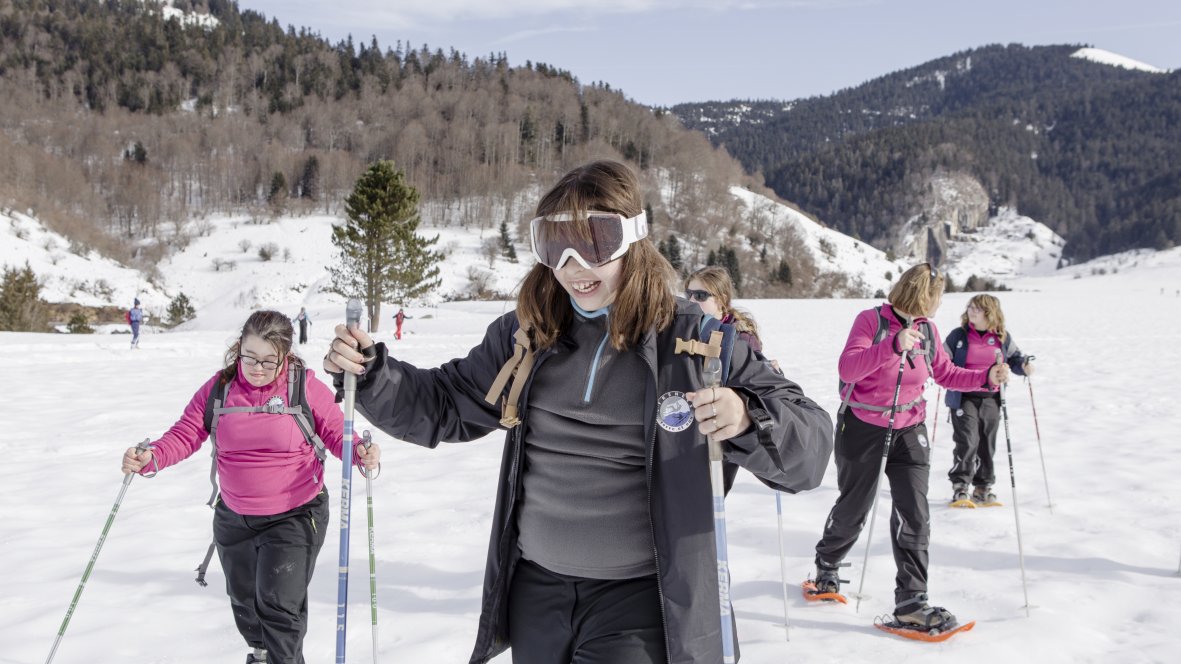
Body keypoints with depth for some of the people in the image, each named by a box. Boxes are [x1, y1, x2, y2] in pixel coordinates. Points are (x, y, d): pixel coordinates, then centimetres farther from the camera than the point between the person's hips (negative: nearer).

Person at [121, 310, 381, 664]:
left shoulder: (307, 388, -13)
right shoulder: (218, 388, -5)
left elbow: (337, 433, -6)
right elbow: (185, 434, -4)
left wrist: (362, 453, -27)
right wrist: (150, 457, -23)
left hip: (295, 516, -5)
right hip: (234, 518, 5)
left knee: (278, 605, -13)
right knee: (244, 601, 22)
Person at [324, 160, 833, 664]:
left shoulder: (691, 339, -10)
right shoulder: (527, 334, 3)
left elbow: (809, 443, -12)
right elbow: (443, 408, 14)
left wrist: (747, 420, -33)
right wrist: (369, 371, -3)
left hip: (640, 600, -4)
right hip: (535, 589, 5)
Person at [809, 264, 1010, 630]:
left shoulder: (927, 329, 3)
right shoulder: (871, 320, -14)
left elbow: (946, 373, 14)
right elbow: (847, 368, -26)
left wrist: (986, 376, 0)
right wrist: (893, 345, -36)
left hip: (909, 431, 4)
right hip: (863, 428, -4)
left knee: (914, 513, -6)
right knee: (854, 508, 11)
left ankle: (911, 600, -2)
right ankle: (826, 562, 40)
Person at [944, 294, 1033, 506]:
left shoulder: (1002, 338, 4)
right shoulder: (958, 336, -1)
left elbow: (1014, 357, 16)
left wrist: (1024, 366, -5)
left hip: (991, 399, 3)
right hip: (963, 398, -3)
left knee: (987, 444, 9)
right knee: (967, 441, -14)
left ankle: (982, 488, 22)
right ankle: (959, 487, -5)